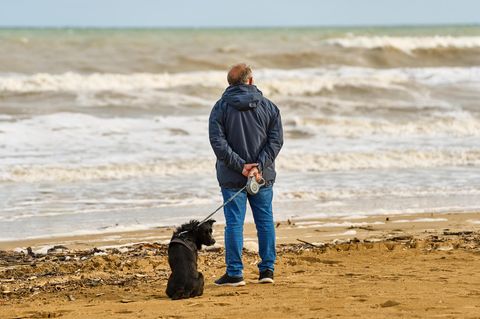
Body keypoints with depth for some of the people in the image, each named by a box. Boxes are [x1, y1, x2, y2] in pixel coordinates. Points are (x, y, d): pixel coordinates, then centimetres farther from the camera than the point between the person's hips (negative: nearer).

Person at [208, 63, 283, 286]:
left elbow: (218, 142, -12)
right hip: (264, 176, 2)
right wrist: (259, 166, -12)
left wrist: (240, 165, -13)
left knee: (234, 223, 0)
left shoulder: (221, 107, -3)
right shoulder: (268, 106, 2)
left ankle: (234, 273, -1)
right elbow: (276, 140, -6)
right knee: (265, 221, 12)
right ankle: (267, 269, 12)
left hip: (232, 177, -2)